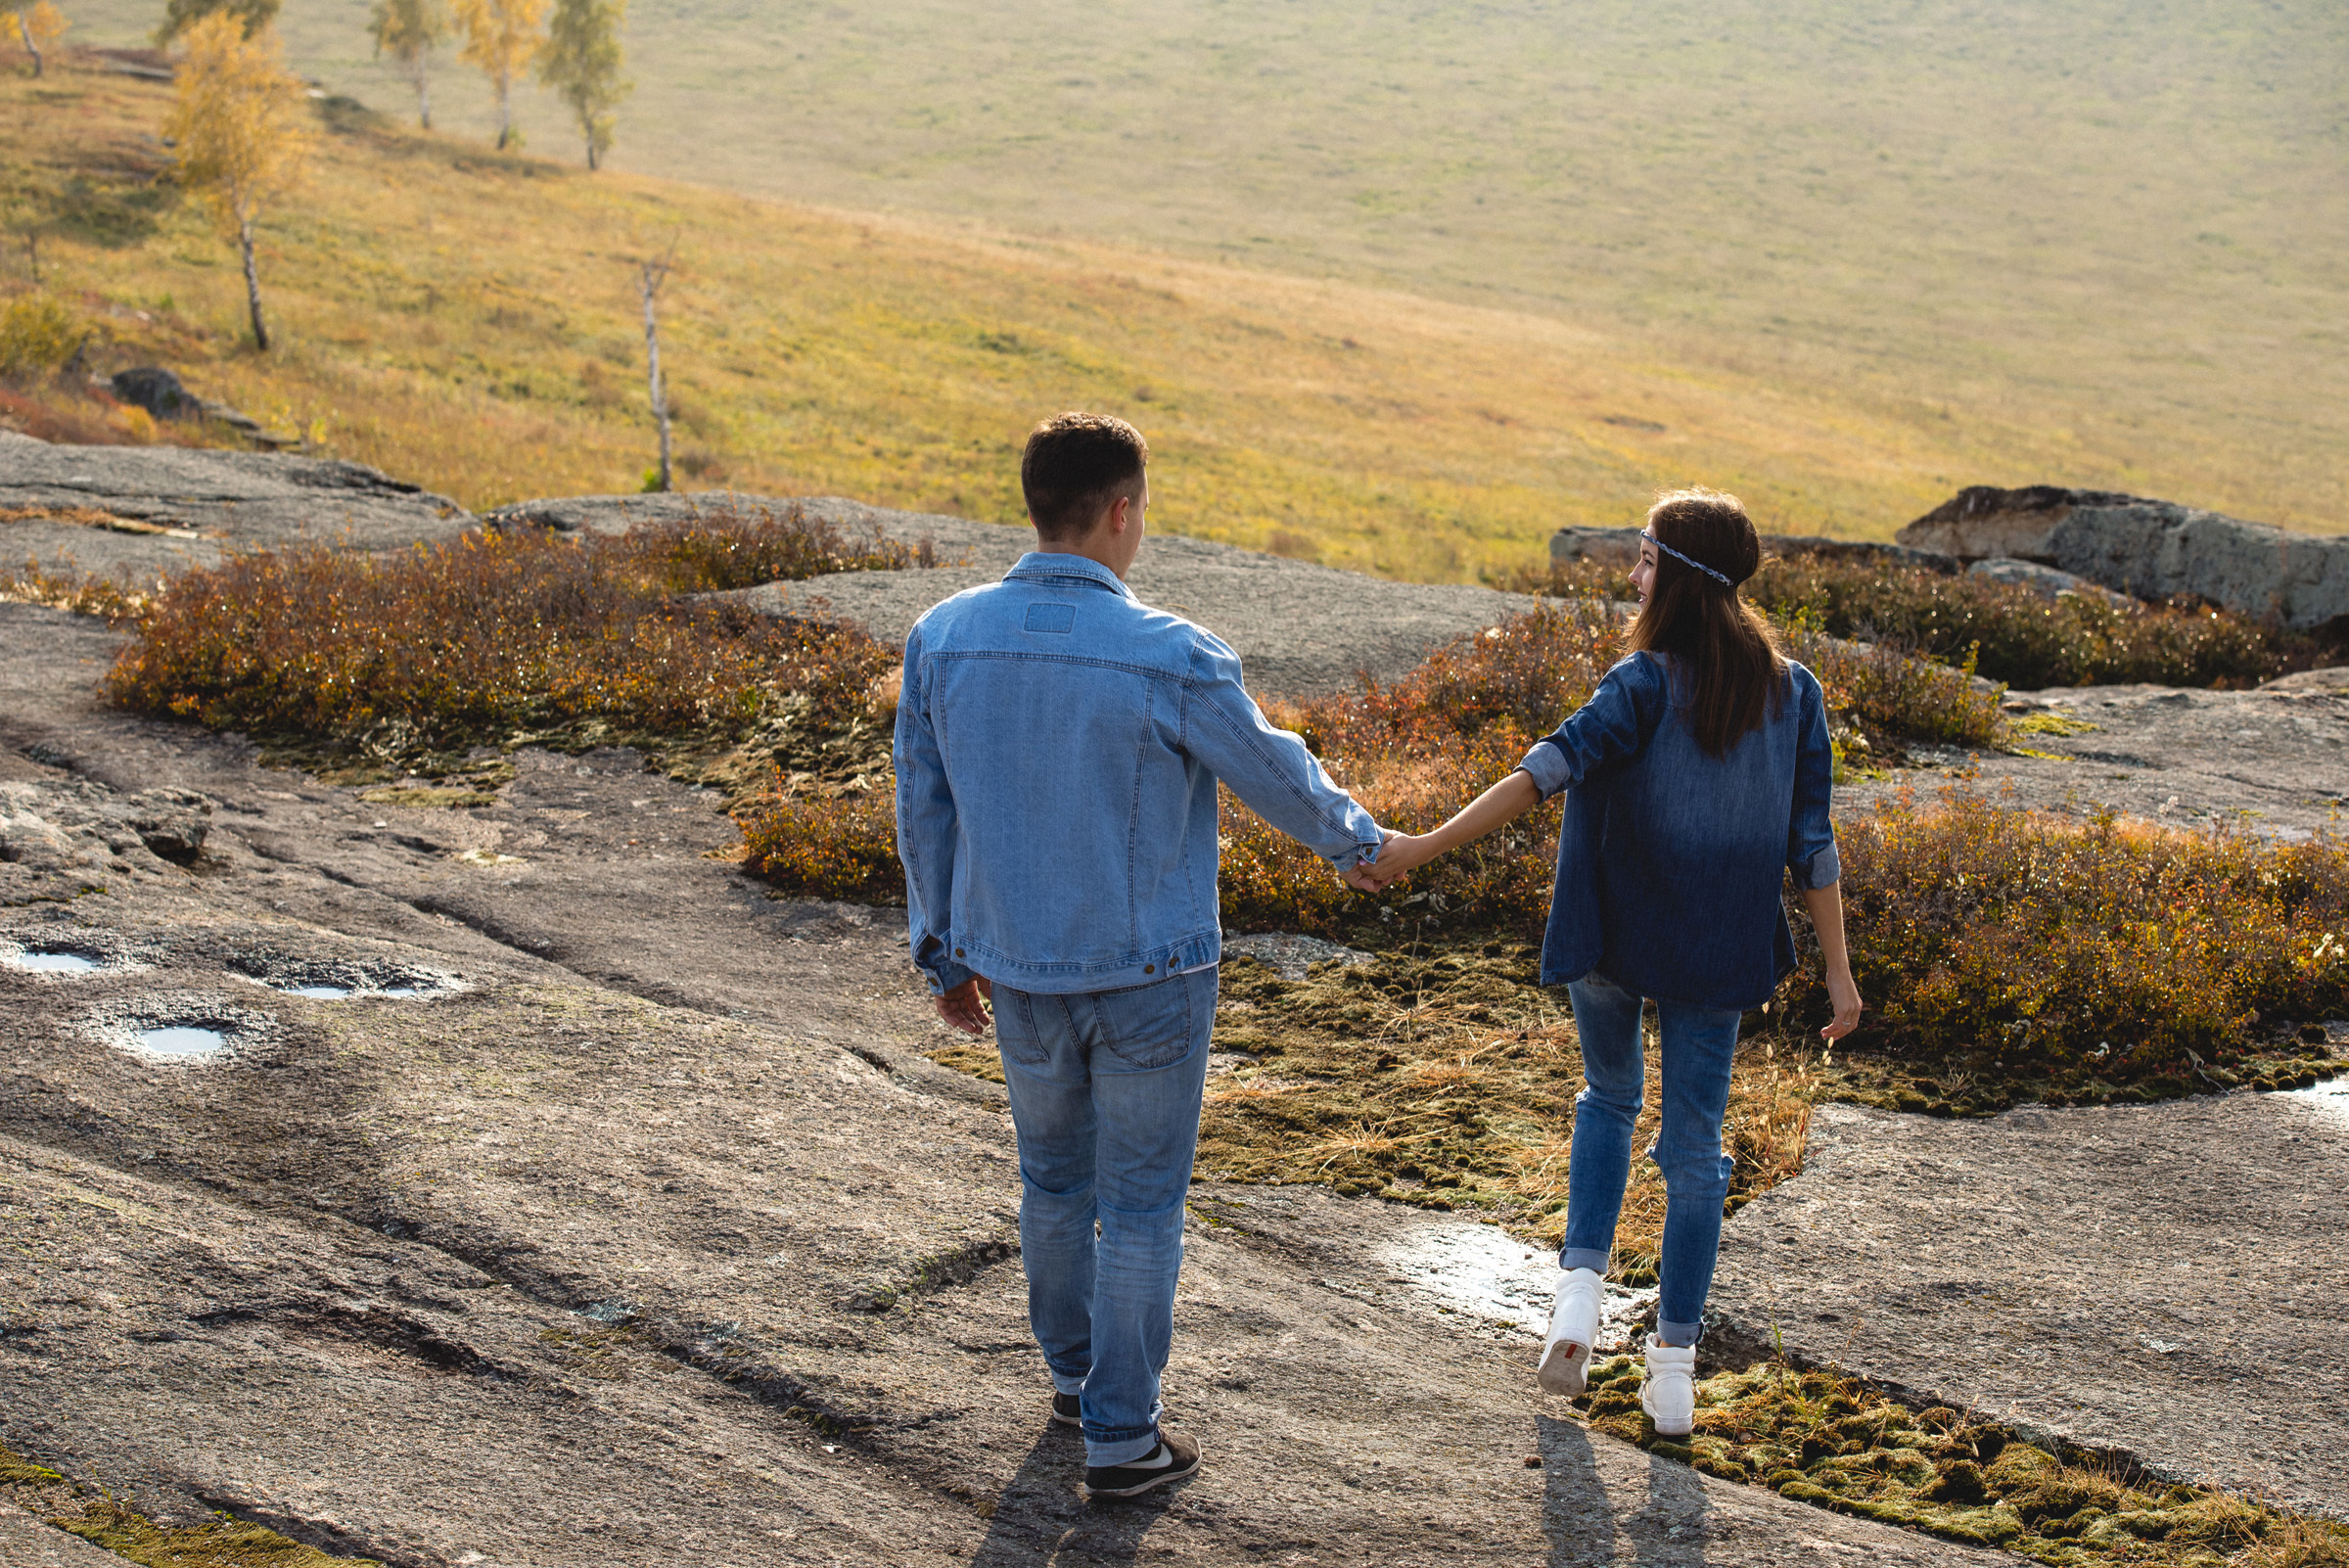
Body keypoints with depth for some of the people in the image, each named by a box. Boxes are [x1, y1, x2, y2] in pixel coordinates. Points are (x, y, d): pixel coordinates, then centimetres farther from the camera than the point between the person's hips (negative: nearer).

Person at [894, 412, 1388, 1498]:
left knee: (1053, 1176, 24)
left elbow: (923, 812, 2)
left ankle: (1074, 1374, 42)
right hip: (1149, 974, -4)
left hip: (1017, 969, 4)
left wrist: (944, 953, 15)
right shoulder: (1169, 660, -21)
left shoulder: (942, 640, -8)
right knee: (1141, 1204, 10)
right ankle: (1121, 1435, 19)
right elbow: (1275, 773, -5)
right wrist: (1353, 839, 16)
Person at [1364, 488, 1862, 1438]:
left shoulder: (1647, 685, -13)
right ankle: (1673, 1367, 11)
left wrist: (1424, 848, -28)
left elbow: (1550, 770, -25)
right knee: (1694, 1144, 11)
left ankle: (1580, 1289, 8)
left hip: (1612, 938, -2)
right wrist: (1837, 969, 3)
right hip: (1719, 954, 2)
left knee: (1608, 1098, 23)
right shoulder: (1793, 693, -1)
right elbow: (1811, 841, -2)